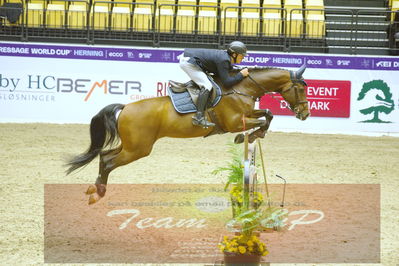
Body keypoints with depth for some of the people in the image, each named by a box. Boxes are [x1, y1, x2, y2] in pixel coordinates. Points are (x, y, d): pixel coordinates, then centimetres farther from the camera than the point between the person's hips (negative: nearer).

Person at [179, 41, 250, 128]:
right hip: (188, 62, -11)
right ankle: (198, 117, -22)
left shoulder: (225, 56, 8)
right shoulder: (223, 60, -20)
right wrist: (241, 75, -12)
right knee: (207, 86, -16)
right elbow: (226, 83, -21)